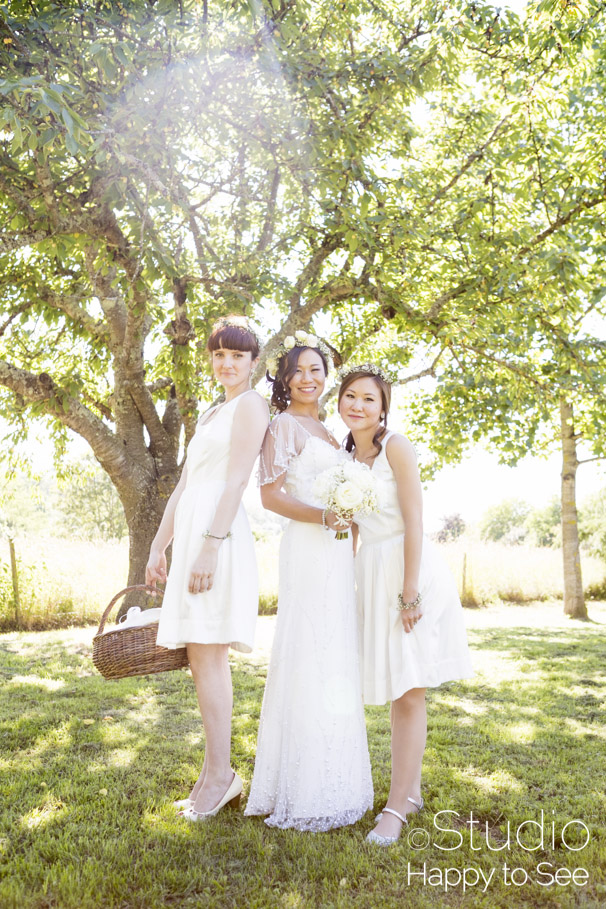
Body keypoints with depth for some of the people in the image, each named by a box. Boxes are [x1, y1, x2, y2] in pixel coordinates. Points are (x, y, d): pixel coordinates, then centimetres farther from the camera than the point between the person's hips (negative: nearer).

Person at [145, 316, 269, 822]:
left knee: (206, 655, -9)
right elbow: (184, 486, 22)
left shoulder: (251, 404, -2)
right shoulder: (211, 415, 25)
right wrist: (159, 546, 19)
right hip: (192, 533, 9)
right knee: (206, 658, 9)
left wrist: (210, 545, -21)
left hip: (219, 534, -9)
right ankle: (220, 777, 16)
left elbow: (237, 480, -14)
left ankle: (219, 776, 1)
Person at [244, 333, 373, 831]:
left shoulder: (327, 431, 20)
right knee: (309, 660, -8)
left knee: (335, 661, 13)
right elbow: (271, 495, -12)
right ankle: (304, 794, 2)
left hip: (337, 552, 9)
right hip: (308, 549, -9)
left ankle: (330, 782, 25)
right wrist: (324, 516, -22)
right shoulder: (284, 425, -5)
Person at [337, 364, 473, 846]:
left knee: (409, 691, -4)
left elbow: (414, 522, -15)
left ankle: (396, 805, 3)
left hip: (411, 569, -7)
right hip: (372, 572, 7)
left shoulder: (396, 447, -10)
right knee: (396, 689, 12)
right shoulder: (348, 457, 11)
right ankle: (412, 789, 25)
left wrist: (409, 591, -19)